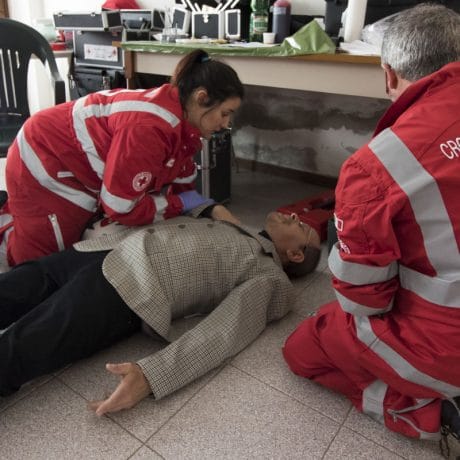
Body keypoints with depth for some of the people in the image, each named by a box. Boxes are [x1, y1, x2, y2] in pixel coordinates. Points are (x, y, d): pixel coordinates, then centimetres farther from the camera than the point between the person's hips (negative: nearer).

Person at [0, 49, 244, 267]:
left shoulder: (181, 114, -7)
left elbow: (182, 183, 2)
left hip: (74, 161, 9)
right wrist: (181, 204, -23)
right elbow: (121, 207, -33)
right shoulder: (148, 127, -37)